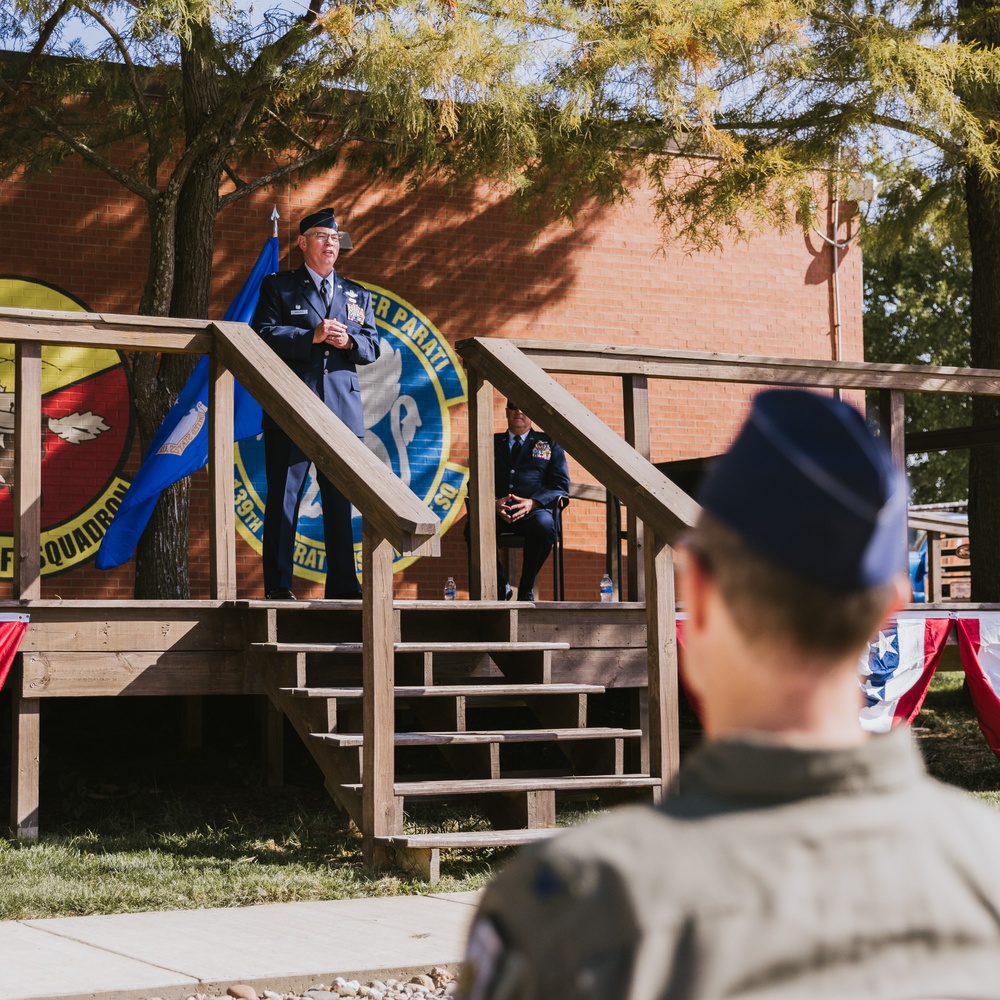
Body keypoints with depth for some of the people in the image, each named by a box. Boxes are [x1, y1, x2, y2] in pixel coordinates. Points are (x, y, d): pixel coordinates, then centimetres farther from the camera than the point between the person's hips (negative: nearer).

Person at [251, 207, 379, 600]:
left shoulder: (358, 295, 20)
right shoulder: (277, 287, 8)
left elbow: (372, 347, 13)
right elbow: (263, 333, -5)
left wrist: (349, 342, -9)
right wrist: (312, 336, -15)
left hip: (343, 409, 4)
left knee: (340, 500, 5)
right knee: (283, 497, -3)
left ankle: (343, 586, 9)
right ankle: (278, 586, 0)